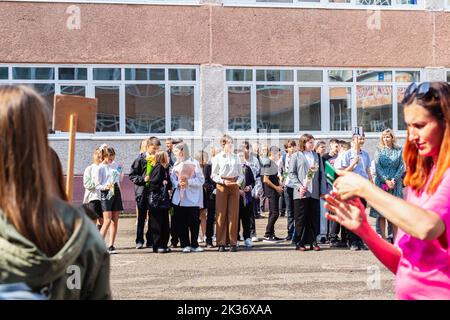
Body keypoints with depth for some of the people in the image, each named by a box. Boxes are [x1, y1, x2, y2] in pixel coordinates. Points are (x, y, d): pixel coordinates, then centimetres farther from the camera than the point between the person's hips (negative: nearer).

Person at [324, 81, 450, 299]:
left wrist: (364, 188, -16)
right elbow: (403, 264, 12)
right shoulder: (420, 179, 11)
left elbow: (426, 227, -26)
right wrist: (363, 230, -3)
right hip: (407, 294, 5)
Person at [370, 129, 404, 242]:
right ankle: (383, 237, -2)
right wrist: (386, 181, -11)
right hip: (381, 182, 0)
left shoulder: (399, 150, 7)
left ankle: (395, 237, 2)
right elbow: (377, 167, 0)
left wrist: (394, 180, -10)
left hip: (395, 183, 0)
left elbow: (402, 167, 3)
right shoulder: (379, 150, 7)